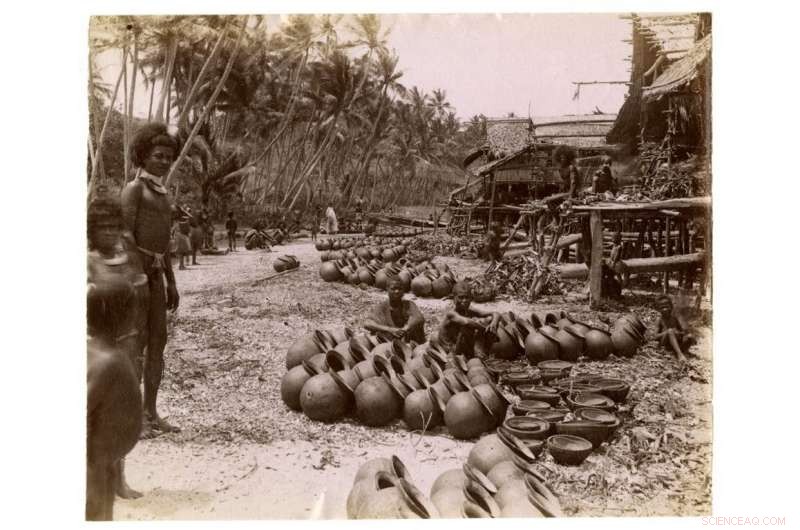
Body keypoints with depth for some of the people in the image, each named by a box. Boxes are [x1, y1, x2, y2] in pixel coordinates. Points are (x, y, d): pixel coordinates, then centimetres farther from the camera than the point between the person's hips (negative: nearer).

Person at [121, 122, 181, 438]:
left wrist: (171, 282, 21)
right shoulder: (134, 188, -4)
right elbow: (125, 234, -14)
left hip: (155, 273, 8)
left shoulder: (161, 193, 22)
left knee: (158, 341, 7)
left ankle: (150, 413, 14)